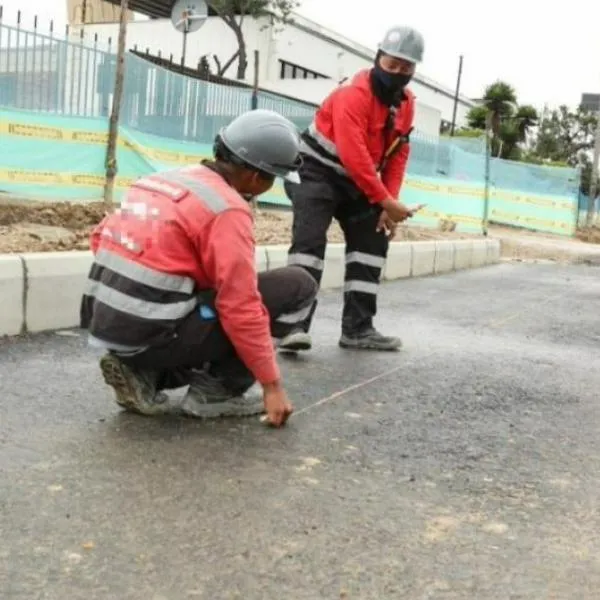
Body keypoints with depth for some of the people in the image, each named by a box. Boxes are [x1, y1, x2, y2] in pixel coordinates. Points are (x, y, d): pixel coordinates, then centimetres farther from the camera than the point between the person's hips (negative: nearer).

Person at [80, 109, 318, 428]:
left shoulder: (161, 180, 12)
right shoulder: (226, 208, -12)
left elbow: (101, 237, 19)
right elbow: (241, 307, -16)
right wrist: (272, 384, -7)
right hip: (155, 334, -8)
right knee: (297, 285, -1)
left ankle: (144, 376, 12)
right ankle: (216, 390, 4)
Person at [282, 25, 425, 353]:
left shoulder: (405, 103, 2)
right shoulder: (353, 95, -25)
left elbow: (398, 155, 4)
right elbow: (354, 156, -33)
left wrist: (388, 204, -7)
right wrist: (385, 200, -30)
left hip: (355, 181, 9)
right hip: (316, 173, -8)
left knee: (373, 240, 5)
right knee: (310, 240, -23)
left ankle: (357, 328, 9)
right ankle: (292, 324, -23)